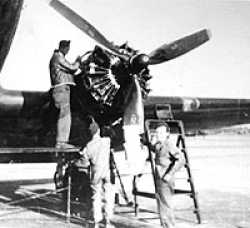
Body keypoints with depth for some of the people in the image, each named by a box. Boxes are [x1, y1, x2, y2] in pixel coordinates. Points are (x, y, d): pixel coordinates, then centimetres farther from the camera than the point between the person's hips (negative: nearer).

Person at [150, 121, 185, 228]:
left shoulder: (169, 145, -15)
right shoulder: (158, 145, 10)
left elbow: (181, 159, -22)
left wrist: (170, 174, -22)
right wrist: (152, 144, 7)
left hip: (165, 182, -9)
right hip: (159, 180, 9)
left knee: (166, 206, -4)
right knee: (161, 207, 15)